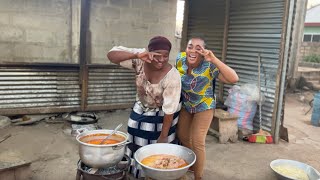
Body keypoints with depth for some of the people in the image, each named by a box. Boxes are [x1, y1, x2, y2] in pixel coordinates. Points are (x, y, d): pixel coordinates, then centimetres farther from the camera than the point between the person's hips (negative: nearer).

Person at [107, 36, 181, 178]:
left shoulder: (172, 76, -33)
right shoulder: (140, 59, -25)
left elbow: (170, 110, -26)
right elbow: (111, 55, -32)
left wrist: (163, 137, -19)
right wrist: (136, 55, -47)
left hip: (161, 115, -4)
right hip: (141, 110, 4)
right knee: (138, 143, 17)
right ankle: (138, 170, 42)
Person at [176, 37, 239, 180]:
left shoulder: (209, 66, -30)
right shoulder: (180, 58, -17)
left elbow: (234, 79, -41)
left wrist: (214, 60, -46)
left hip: (204, 106, -5)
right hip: (185, 105, 5)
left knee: (197, 142, -6)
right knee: (182, 136, 16)